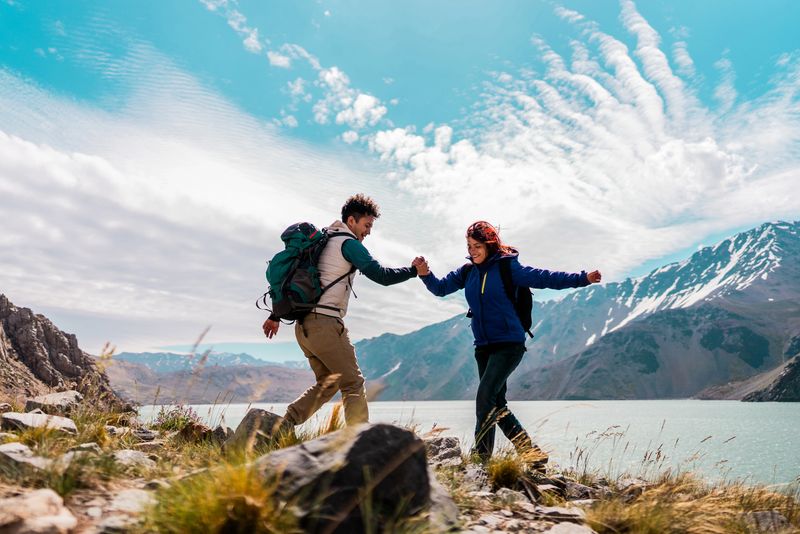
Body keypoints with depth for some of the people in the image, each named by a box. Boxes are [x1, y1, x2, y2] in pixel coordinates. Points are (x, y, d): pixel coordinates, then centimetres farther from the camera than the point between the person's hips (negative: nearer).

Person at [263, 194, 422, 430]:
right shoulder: (349, 244, -6)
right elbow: (382, 275, -12)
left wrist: (276, 315, 23)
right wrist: (413, 270, 4)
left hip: (304, 326, 9)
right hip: (326, 323, -9)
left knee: (327, 384, 17)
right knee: (353, 384, 0)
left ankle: (282, 427, 10)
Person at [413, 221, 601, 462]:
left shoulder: (507, 267, -8)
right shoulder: (467, 272, 8)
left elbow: (543, 278, -13)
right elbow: (441, 288, 9)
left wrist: (582, 278, -23)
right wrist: (425, 274, -12)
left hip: (509, 344, -7)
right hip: (483, 346, 7)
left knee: (485, 397, -15)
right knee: (496, 402, 11)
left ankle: (482, 456, -4)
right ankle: (527, 449, 23)